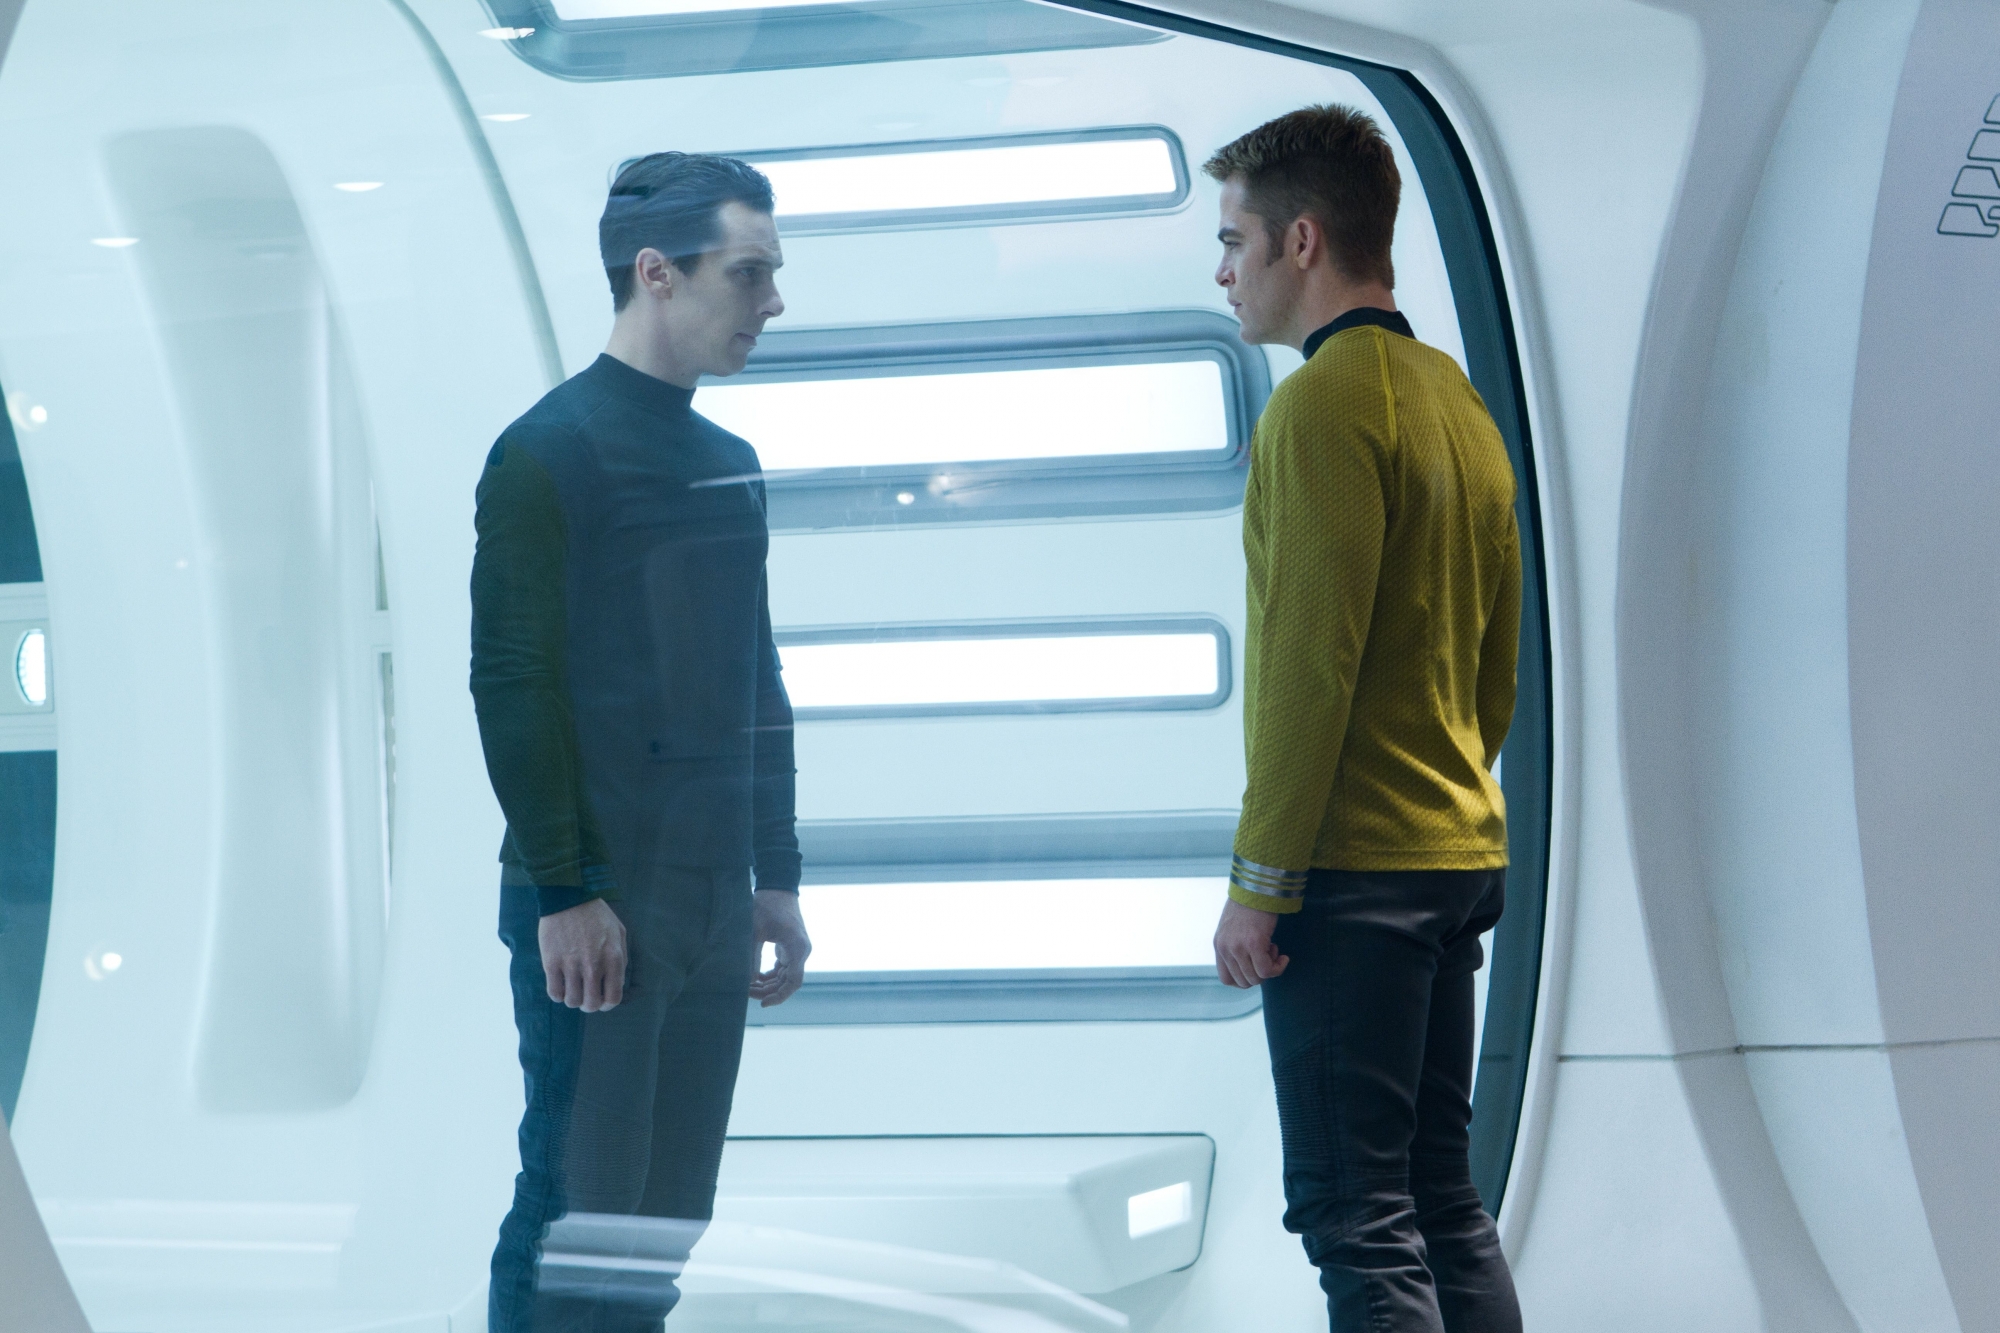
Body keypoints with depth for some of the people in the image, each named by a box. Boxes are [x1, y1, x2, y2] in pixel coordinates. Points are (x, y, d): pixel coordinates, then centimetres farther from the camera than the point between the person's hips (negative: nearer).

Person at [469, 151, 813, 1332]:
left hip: (710, 907, 8)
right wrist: (565, 890, -18)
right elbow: (512, 685, -14)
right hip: (597, 908, -8)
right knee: (581, 1215, -9)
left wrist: (778, 878, 16)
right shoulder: (550, 453, -8)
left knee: (670, 1223, 7)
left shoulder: (728, 466, 16)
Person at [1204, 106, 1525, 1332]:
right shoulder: (1458, 400, 15)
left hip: (1352, 870, -9)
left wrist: (1261, 879, -15)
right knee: (1443, 1199, 13)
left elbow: (1310, 660, -18)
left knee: (1357, 1219, -8)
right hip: (1462, 861, 9)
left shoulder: (1326, 403, -12)